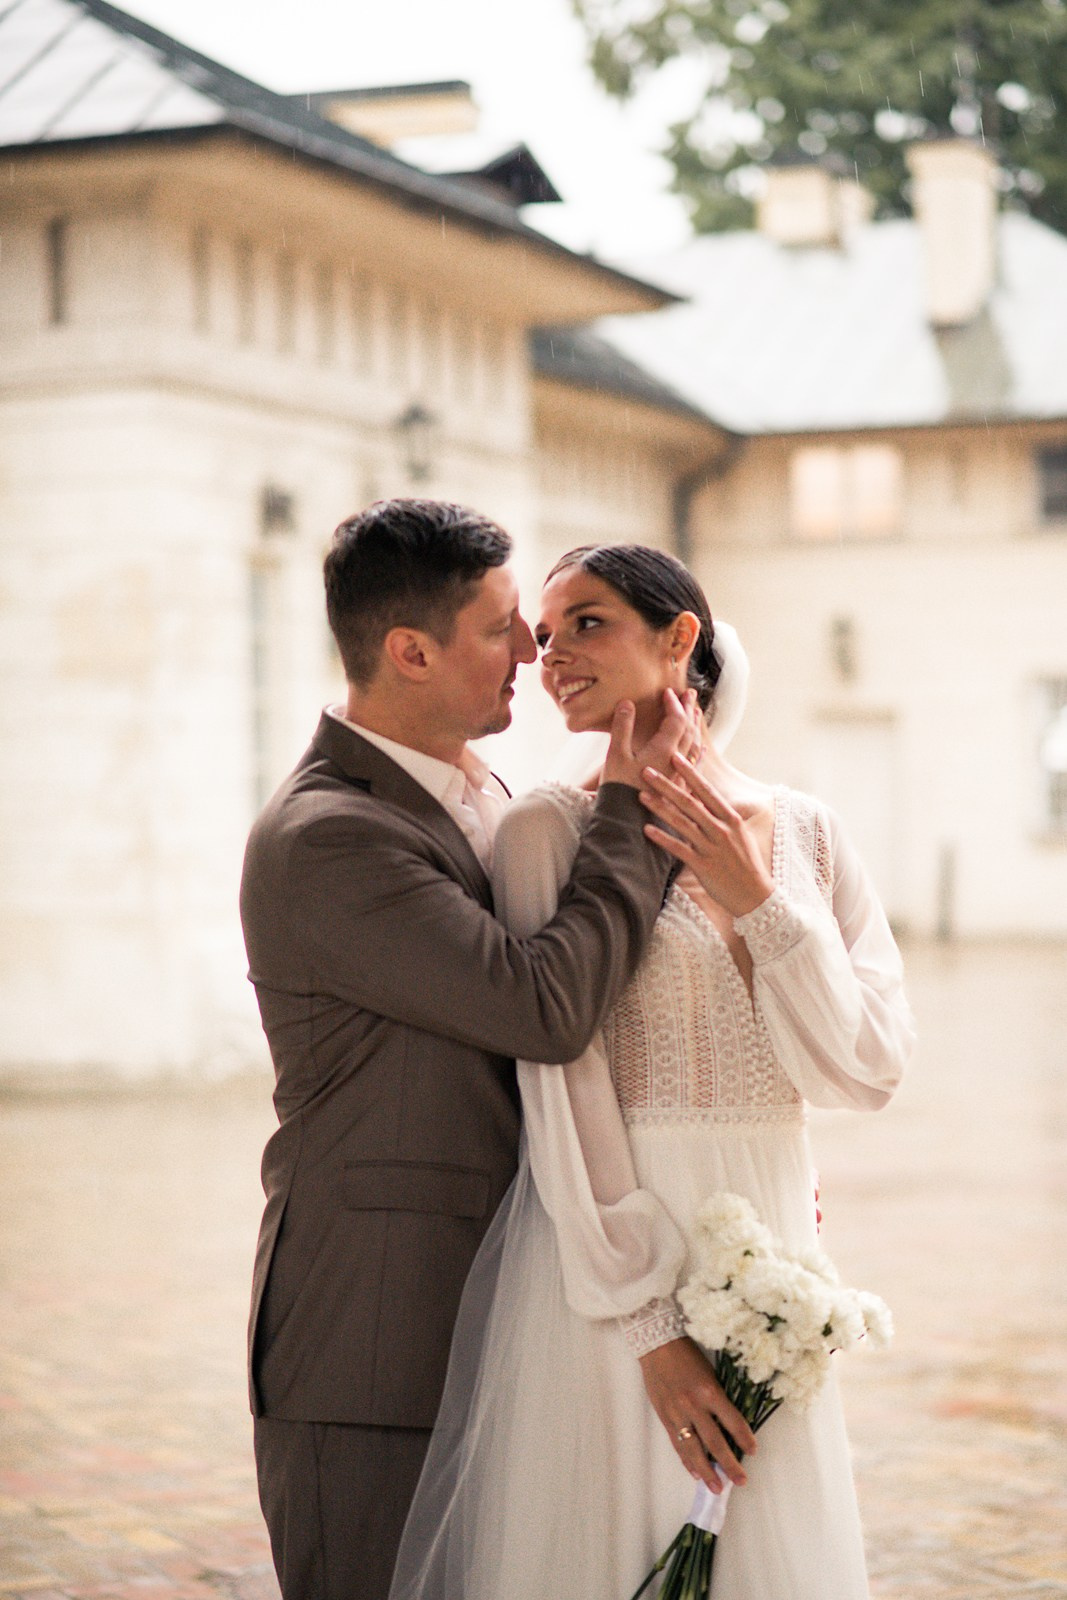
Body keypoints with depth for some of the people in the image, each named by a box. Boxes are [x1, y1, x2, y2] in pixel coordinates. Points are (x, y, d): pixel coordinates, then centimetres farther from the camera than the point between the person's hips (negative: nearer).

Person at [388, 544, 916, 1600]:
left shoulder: (807, 832, 6)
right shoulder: (549, 829, -6)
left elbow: (865, 1072, 1)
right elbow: (563, 1086, -11)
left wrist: (757, 902, -11)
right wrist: (650, 1324, -15)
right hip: (607, 1262, -4)